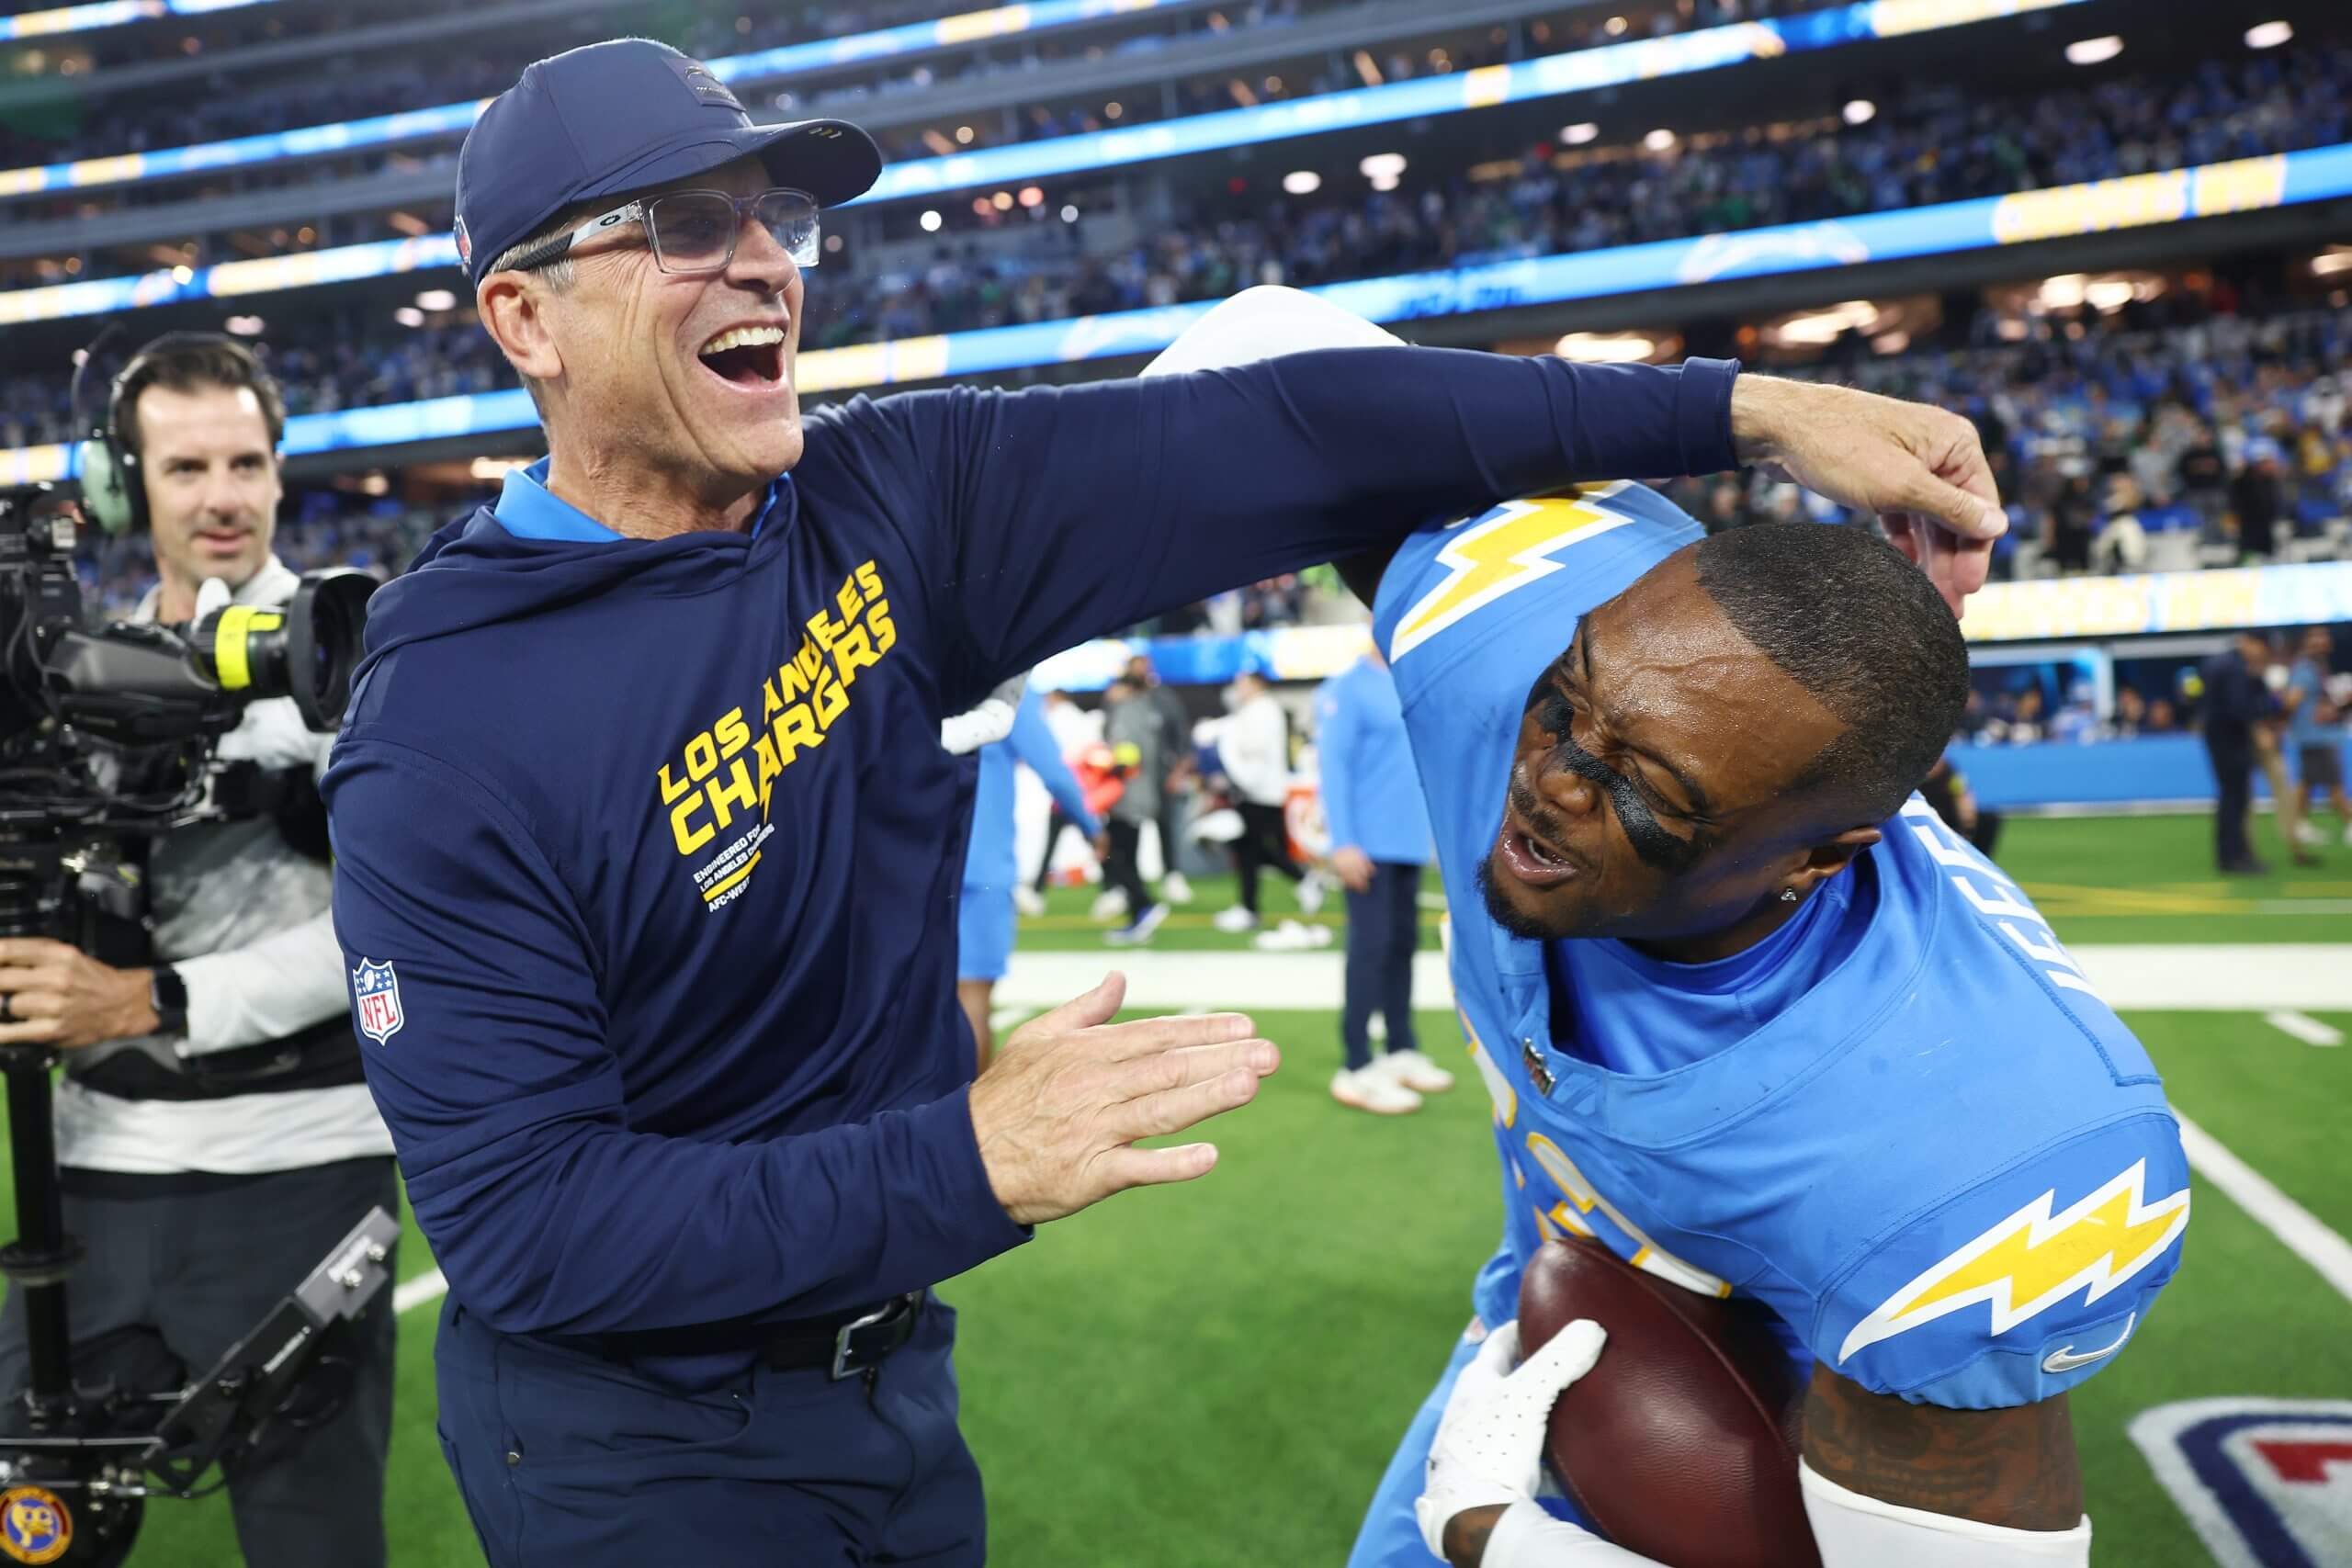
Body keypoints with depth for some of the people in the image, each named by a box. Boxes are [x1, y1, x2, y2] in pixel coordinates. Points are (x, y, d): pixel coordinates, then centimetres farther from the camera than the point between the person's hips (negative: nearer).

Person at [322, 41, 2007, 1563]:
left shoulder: (884, 502, -9)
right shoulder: (440, 743, -22)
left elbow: (1273, 440, -16)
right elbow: (522, 1219, -24)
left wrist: (1747, 409, -18)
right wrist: (967, 1161, -36)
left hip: (889, 1365, 5)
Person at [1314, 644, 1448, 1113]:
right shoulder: (1348, 688, -9)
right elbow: (1332, 765, -14)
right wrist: (1342, 843, -19)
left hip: (1409, 841, 7)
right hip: (1370, 843, -7)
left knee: (1403, 944, 13)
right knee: (1371, 946, -6)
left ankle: (1402, 1051, 25)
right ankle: (1357, 1070, 0)